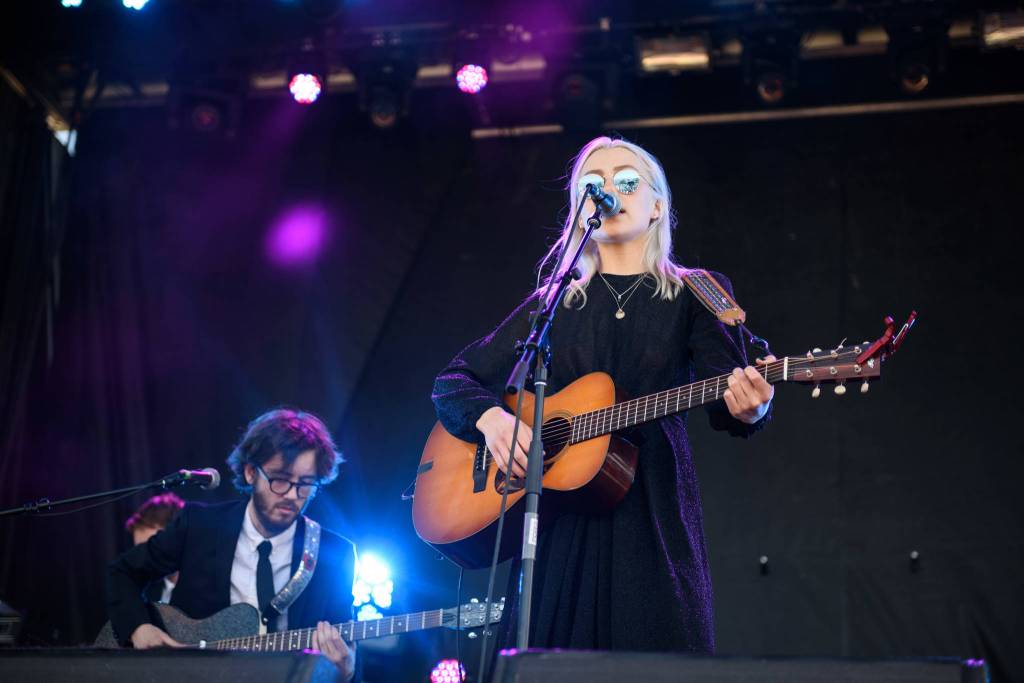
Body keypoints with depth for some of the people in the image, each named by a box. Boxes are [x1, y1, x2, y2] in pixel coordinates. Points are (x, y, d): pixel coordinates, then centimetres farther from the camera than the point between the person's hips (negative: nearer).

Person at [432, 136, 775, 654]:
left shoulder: (695, 297, 9)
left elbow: (723, 404, -4)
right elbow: (452, 381, 13)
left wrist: (750, 408, -27)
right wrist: (491, 418, -8)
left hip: (652, 510, -1)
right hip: (558, 517, 1)